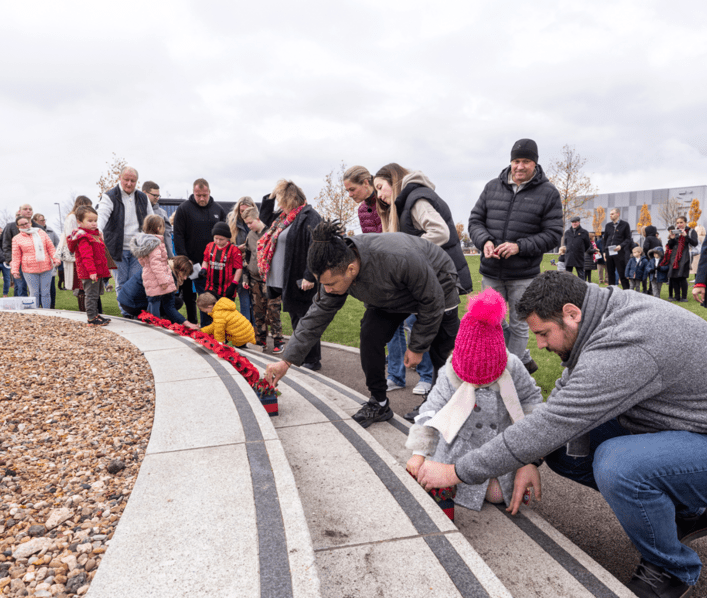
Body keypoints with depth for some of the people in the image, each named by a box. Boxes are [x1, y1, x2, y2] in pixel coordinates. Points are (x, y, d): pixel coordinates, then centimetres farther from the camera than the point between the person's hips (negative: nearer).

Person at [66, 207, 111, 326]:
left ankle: (95, 314, 29)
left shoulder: (95, 235, 16)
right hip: (89, 273, -10)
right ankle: (92, 319, -1)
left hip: (97, 272, 10)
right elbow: (86, 256, -25)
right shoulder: (83, 238, -18)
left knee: (96, 294, 18)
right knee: (91, 295, -5)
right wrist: (91, 271, -29)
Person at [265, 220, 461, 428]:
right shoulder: (335, 270, -27)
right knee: (370, 336, -14)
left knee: (442, 355, -4)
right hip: (388, 297, 5)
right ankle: (378, 404, 2)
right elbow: (319, 314, -16)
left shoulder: (398, 259, -46)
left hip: (438, 285, -4)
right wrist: (286, 361, -19)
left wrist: (417, 347, -18)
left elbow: (432, 302, -29)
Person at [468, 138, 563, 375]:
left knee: (518, 325, 5)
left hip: (523, 275, -4)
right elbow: (475, 220, 8)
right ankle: (525, 360, 32)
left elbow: (553, 234, -6)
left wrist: (520, 246, -19)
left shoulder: (548, 193, -3)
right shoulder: (492, 187, 5)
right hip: (491, 272, 4)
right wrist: (484, 241, -13)